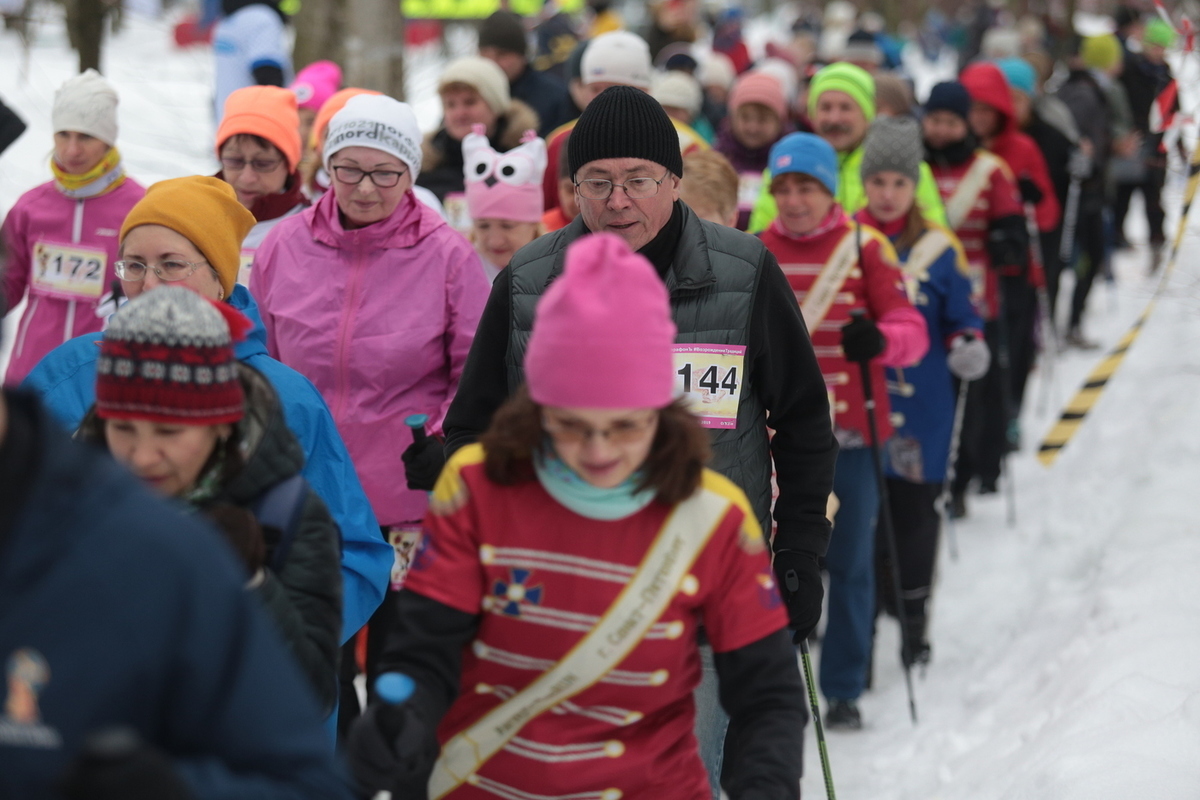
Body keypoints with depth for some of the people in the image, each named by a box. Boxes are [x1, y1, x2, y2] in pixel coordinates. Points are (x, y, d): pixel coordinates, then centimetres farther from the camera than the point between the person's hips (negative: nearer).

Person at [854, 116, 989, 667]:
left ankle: (913, 617, 22)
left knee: (915, 511, 7)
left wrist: (969, 346, -12)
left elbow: (962, 320, 7)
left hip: (920, 410, 0)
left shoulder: (939, 250, 2)